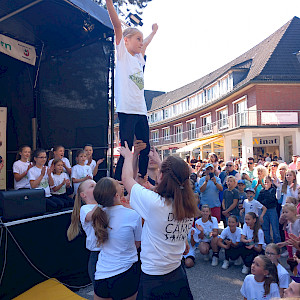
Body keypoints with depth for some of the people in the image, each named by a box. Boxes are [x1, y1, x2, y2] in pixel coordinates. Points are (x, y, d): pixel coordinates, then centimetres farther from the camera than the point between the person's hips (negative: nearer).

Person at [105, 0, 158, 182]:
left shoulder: (138, 58, 22)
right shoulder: (122, 53, 4)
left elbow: (145, 44, 42)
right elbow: (117, 25, -7)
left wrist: (154, 31, 54)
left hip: (141, 110, 8)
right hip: (127, 109, -7)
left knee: (145, 150, 9)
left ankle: (143, 181, 22)